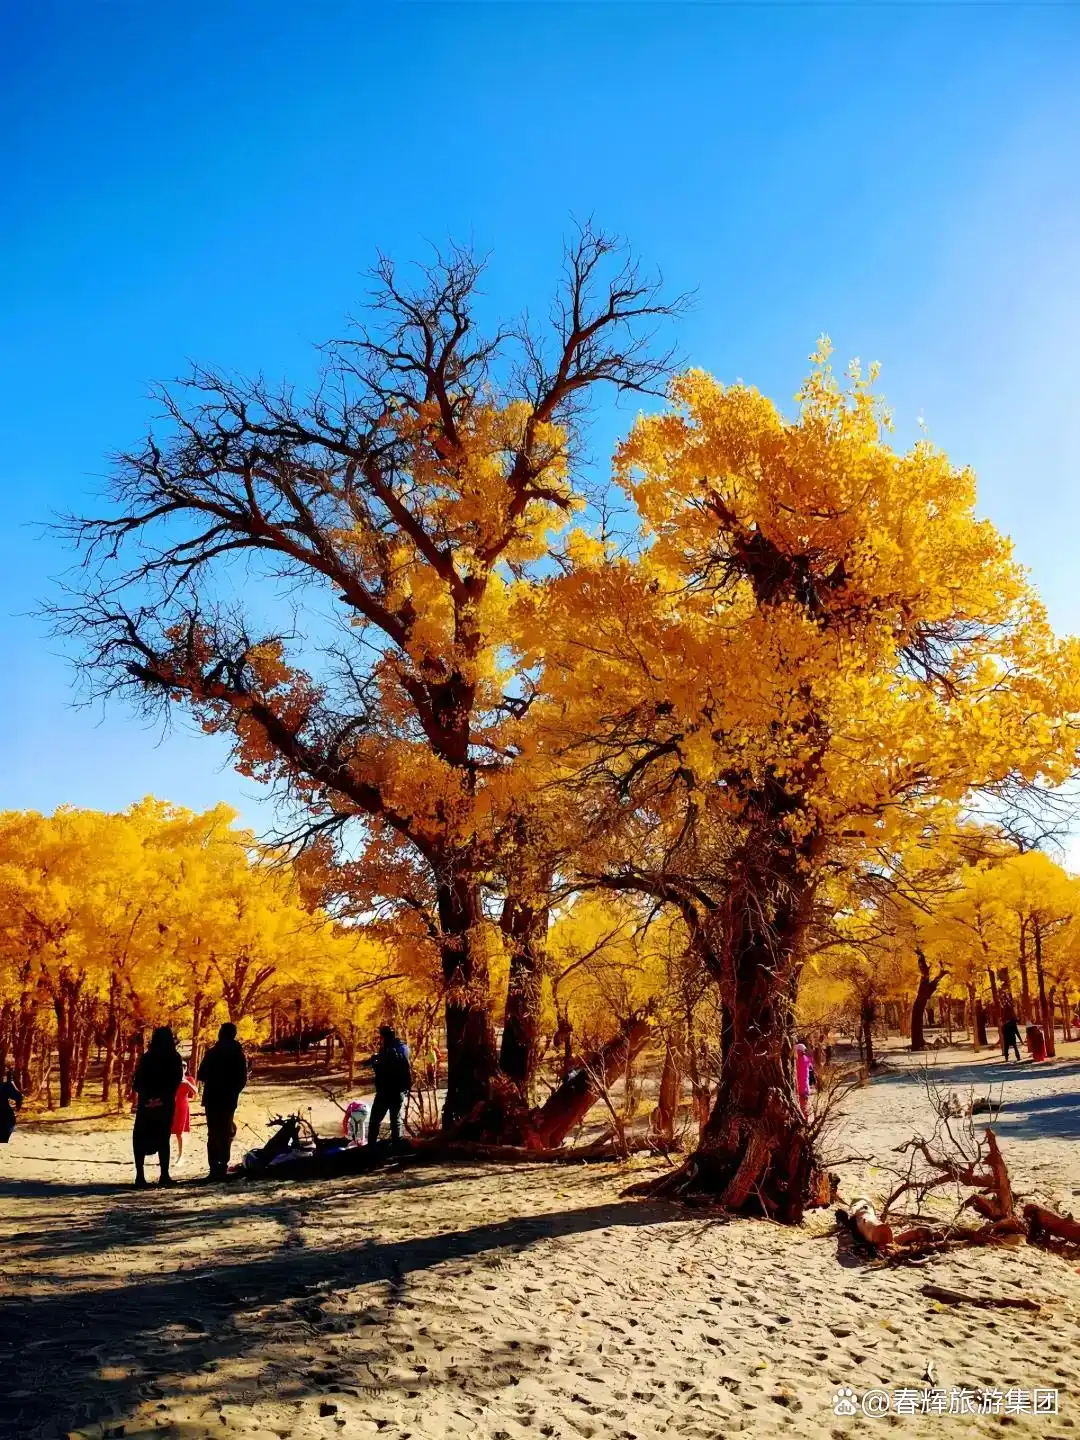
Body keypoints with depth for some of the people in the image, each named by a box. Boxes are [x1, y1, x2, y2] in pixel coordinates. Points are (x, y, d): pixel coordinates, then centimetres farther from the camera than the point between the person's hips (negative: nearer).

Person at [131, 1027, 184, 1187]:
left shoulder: (147, 1057, -8)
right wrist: (166, 1095, 2)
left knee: (140, 1139, 7)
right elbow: (177, 1080, 0)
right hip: (167, 1103, 2)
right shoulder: (175, 1058, -1)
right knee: (163, 1138, 12)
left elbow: (138, 1081, -7)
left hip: (147, 1103, -2)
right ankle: (165, 1175, 7)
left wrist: (142, 1097, 6)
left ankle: (140, 1176, -4)